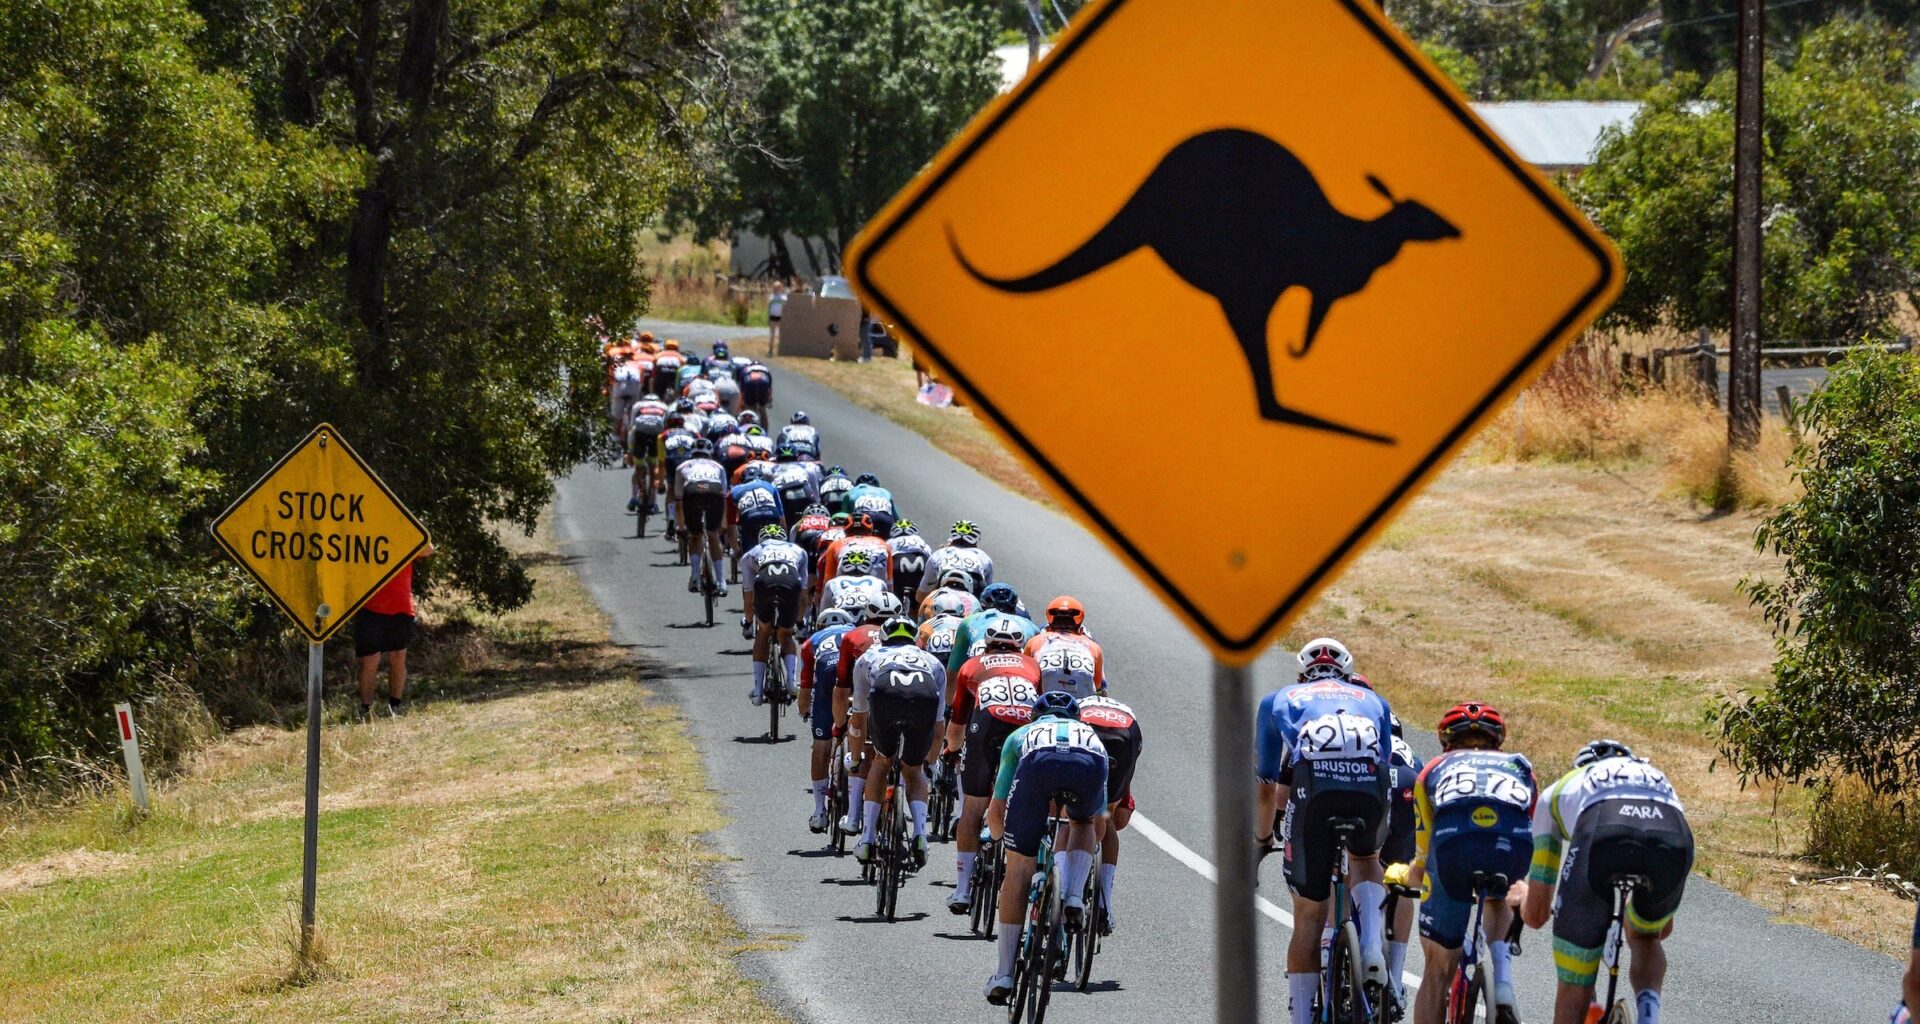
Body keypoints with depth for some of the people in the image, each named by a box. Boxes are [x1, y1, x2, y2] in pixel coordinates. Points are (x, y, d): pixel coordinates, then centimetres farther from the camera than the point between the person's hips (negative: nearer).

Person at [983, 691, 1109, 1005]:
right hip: (1088, 763, 1)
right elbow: (1099, 824, 52)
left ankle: (1004, 975, 10)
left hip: (1039, 761, -1)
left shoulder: (1021, 735, 44)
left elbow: (995, 813, 43)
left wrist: (1001, 836, 65)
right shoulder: (1089, 734, 47)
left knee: (1019, 868, 11)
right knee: (1082, 824, 36)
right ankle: (1074, 898, 11)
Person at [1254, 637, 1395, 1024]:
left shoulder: (1279, 700, 34)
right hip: (1369, 784, 1)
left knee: (1308, 916, 9)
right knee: (1366, 860, 33)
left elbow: (1268, 788, 36)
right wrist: (1379, 839, 60)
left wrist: (1262, 839, 52)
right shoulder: (1372, 701, 37)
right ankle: (1373, 947, 8)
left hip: (1313, 783, -1)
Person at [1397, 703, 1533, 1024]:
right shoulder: (1520, 768, 39)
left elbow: (1422, 865, 39)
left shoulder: (1434, 770, 37)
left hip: (1453, 840, -1)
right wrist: (1520, 886, 68)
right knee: (1497, 898, 38)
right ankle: (1503, 989, 14)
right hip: (1512, 841, 1)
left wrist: (1404, 875, 62)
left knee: (1439, 970, 16)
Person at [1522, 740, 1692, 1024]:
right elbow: (1664, 928, 52)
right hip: (1674, 840, 2)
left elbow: (1536, 913, 40)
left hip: (1601, 839, -2)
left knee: (1574, 987, 13)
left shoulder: (1559, 791, 40)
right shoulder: (1659, 780, 46)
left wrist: (1523, 897, 63)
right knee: (1645, 938, 34)